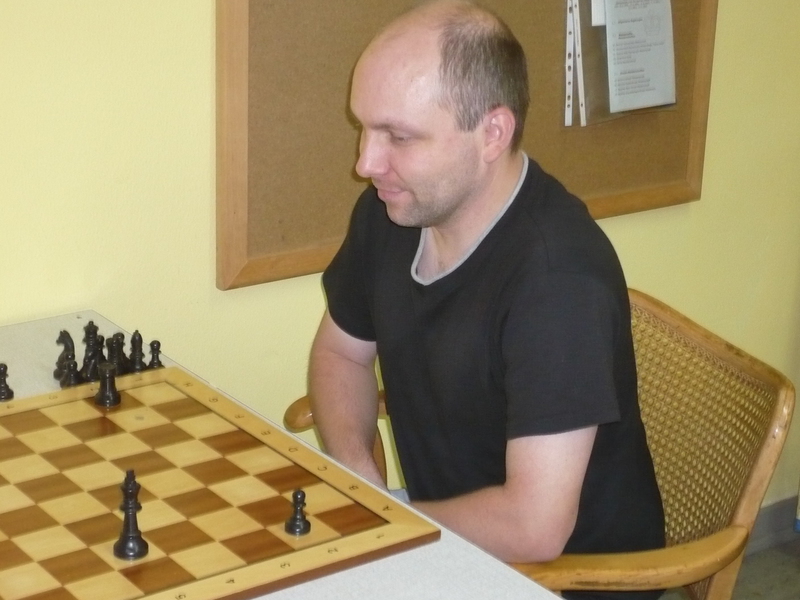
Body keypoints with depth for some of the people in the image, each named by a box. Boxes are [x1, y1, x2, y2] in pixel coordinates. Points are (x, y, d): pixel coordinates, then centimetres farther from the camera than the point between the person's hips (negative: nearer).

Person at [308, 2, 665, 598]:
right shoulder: (389, 209, -7)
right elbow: (341, 351, 10)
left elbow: (533, 527, -31)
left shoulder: (558, 276, -29)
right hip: (448, 542, 6)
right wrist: (357, 482, -8)